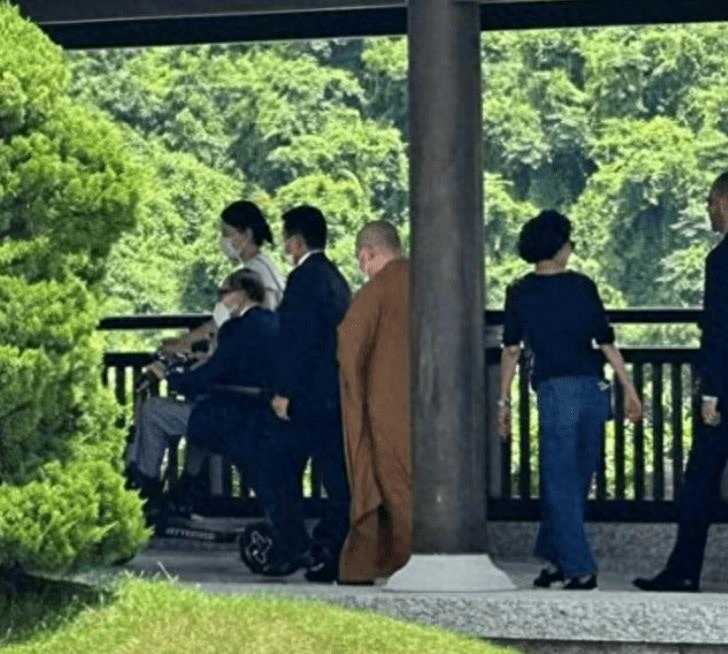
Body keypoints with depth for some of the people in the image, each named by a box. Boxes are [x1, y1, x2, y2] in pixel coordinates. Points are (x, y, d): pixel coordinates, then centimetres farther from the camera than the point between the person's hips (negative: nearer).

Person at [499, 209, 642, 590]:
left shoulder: (520, 293, 1)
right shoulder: (583, 287, 4)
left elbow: (511, 351, 0)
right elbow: (606, 342, 5)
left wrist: (503, 402, 5)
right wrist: (629, 390, 10)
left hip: (556, 390, -3)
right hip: (594, 390, 3)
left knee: (561, 486, 1)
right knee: (575, 483, 14)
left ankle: (580, 569, -4)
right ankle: (556, 558, 22)